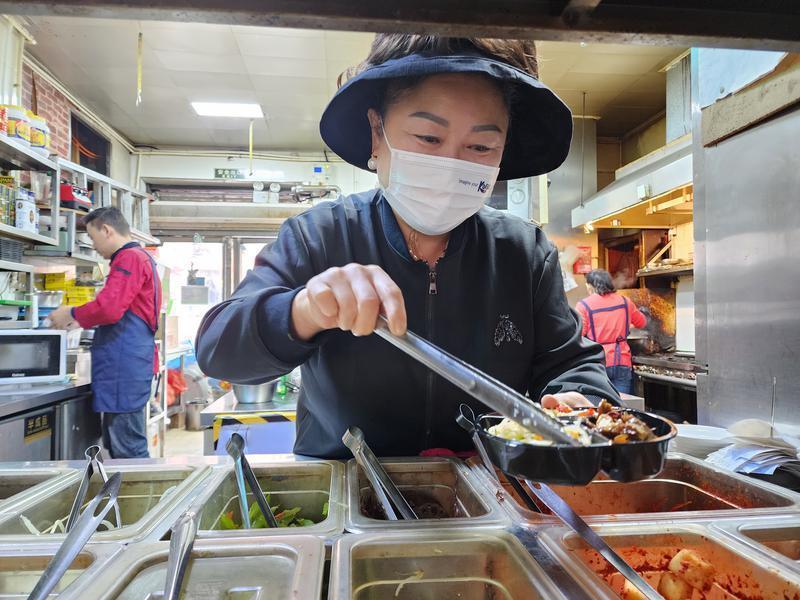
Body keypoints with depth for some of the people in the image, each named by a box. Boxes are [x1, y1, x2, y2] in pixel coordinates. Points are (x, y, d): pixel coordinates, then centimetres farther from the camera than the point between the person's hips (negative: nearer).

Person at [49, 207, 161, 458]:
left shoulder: (129, 258, -12)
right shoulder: (138, 258, 21)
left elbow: (108, 307, -23)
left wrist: (72, 314, -5)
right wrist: (82, 321, 21)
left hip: (124, 367, -11)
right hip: (126, 364, 11)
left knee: (128, 451, -5)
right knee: (116, 445, 16)